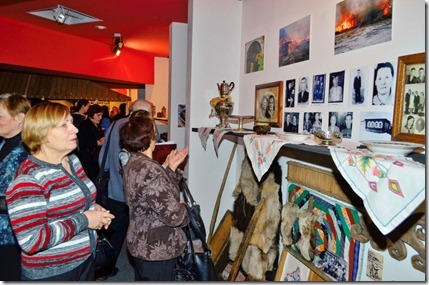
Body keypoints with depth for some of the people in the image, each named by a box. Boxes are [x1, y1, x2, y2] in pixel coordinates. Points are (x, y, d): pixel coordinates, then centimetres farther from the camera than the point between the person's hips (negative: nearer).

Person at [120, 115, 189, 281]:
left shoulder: (134, 163, 2)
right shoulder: (150, 170, -30)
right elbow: (173, 215, -30)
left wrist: (171, 167, 3)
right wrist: (183, 208, -10)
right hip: (157, 250, -9)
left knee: (143, 278, 28)